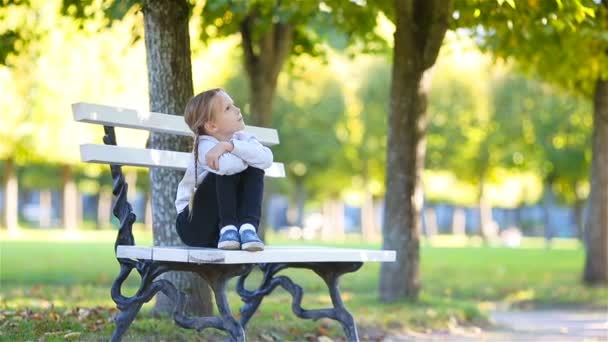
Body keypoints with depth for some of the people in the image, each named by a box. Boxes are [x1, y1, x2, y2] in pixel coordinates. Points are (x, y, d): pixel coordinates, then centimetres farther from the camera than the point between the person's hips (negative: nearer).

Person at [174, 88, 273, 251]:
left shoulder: (242, 138, -4)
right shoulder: (204, 146, -20)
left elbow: (267, 159, -25)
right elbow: (230, 165, -42)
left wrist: (230, 146, -33)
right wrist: (249, 154, -19)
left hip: (234, 216, 5)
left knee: (255, 169, -15)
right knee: (228, 171, -26)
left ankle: (248, 226, -22)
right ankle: (227, 229, -21)